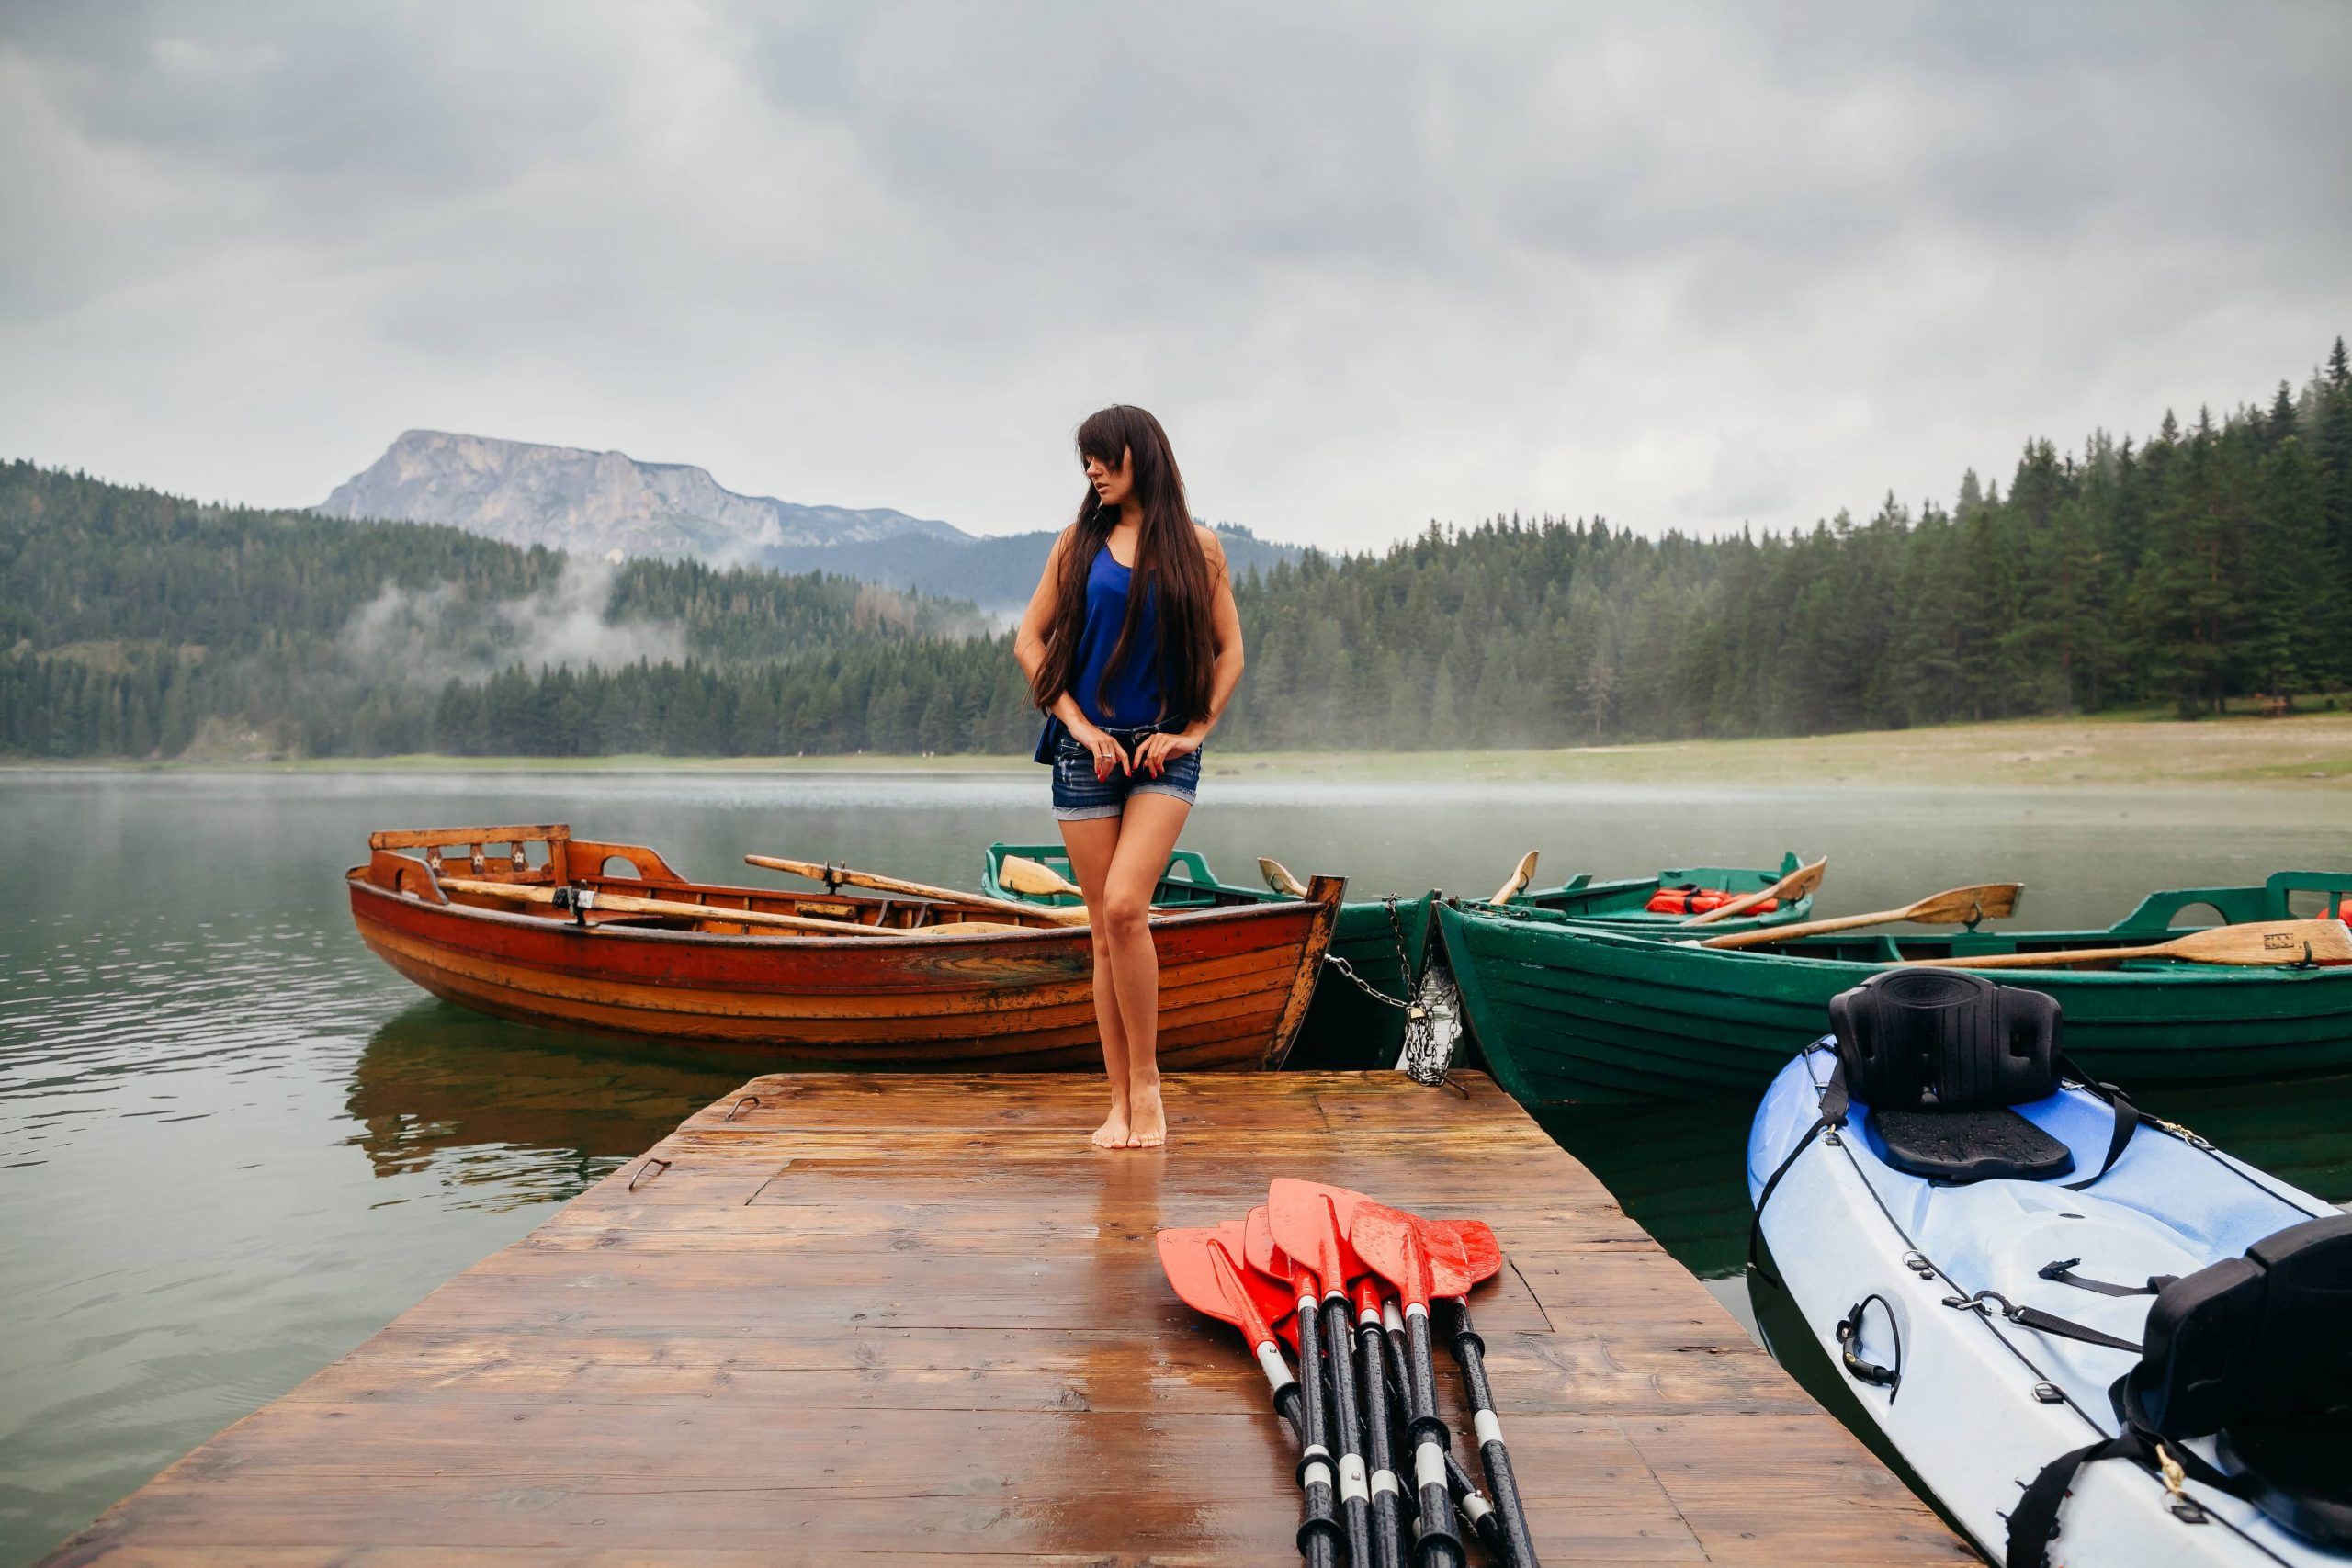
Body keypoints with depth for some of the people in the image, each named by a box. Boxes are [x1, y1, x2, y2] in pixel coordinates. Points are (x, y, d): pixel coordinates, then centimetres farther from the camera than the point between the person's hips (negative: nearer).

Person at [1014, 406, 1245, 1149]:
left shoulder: (1196, 545, 5)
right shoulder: (1080, 540, 7)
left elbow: (1229, 650, 8)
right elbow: (1030, 640, 6)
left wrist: (1194, 730, -4)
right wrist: (1077, 723, -4)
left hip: (1164, 752, -2)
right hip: (1087, 750, 2)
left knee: (1124, 905, -19)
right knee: (1106, 930, 2)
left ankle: (1146, 1081, -4)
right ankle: (1121, 1101, 10)